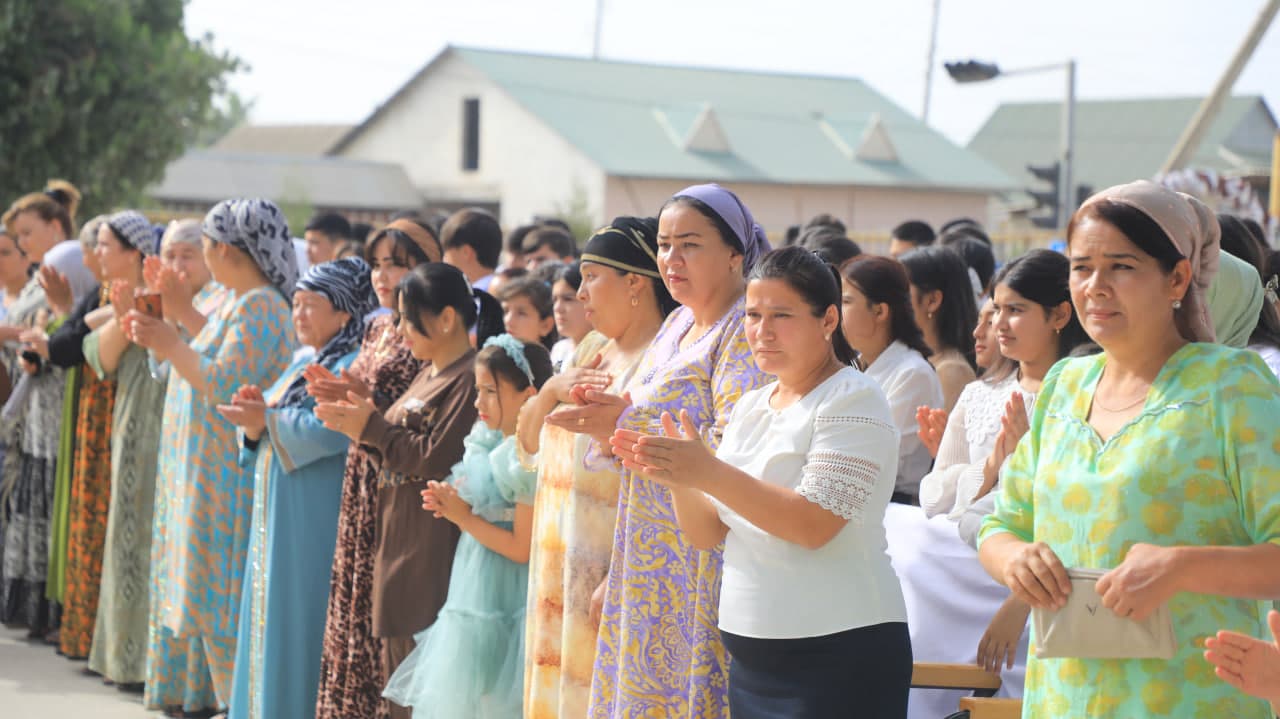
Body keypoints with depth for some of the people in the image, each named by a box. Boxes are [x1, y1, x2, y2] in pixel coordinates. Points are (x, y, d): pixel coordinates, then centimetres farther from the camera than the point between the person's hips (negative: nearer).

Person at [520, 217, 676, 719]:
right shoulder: (591, 348, 13)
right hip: (561, 565, 8)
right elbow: (529, 446, 17)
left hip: (609, 571, -8)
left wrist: (618, 581, -23)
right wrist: (551, 390, -2)